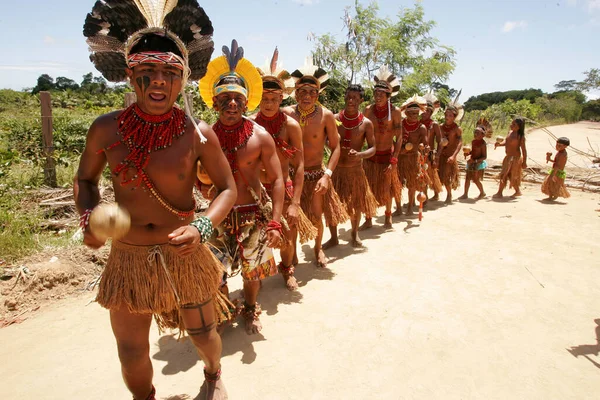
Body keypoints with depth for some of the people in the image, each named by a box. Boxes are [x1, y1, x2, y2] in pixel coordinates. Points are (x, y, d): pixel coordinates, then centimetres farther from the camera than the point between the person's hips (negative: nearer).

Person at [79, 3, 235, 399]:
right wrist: (89, 217, -12)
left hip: (184, 253, -1)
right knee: (131, 353, 14)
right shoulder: (106, 128, -7)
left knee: (204, 335, 18)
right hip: (127, 256, 2)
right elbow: (86, 180, 8)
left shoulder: (199, 133, -12)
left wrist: (202, 226, -21)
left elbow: (228, 188, -5)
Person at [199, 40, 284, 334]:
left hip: (253, 215, 0)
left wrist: (274, 223, -13)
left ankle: (250, 310, 46)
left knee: (252, 271, 16)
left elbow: (276, 180, -7)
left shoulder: (260, 136, -7)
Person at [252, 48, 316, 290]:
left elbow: (299, 166, -7)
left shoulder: (291, 126, -6)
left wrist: (295, 203, -12)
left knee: (287, 238, 8)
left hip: (283, 189, 0)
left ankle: (287, 269, 40)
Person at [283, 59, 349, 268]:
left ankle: (318, 248, 37)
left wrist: (327, 174, -15)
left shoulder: (325, 115, -9)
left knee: (316, 216, 6)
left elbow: (335, 147, -5)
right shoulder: (286, 114, -9)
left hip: (315, 174, 0)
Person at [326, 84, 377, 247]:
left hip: (355, 169, 0)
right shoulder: (334, 119, -3)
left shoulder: (366, 123, -4)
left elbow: (372, 148, -1)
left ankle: (354, 233, 38)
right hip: (335, 168, 0)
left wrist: (359, 154, -20)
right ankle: (334, 238, 23)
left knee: (356, 205, 11)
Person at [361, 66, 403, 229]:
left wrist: (393, 161, -12)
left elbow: (399, 138, -8)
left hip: (387, 155, -1)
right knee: (367, 189, 3)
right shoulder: (368, 110, -5)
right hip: (370, 155, 1)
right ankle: (368, 219, 18)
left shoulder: (395, 111, -10)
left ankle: (388, 216, 35)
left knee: (387, 189, 13)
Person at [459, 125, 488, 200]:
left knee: (475, 179, -2)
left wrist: (475, 160, -26)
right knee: (467, 178, 6)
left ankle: (482, 193, 21)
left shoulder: (483, 143, -15)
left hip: (479, 163, -7)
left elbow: (484, 156, -17)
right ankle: (465, 194, 13)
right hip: (472, 162, 7)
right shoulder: (473, 142, 6)